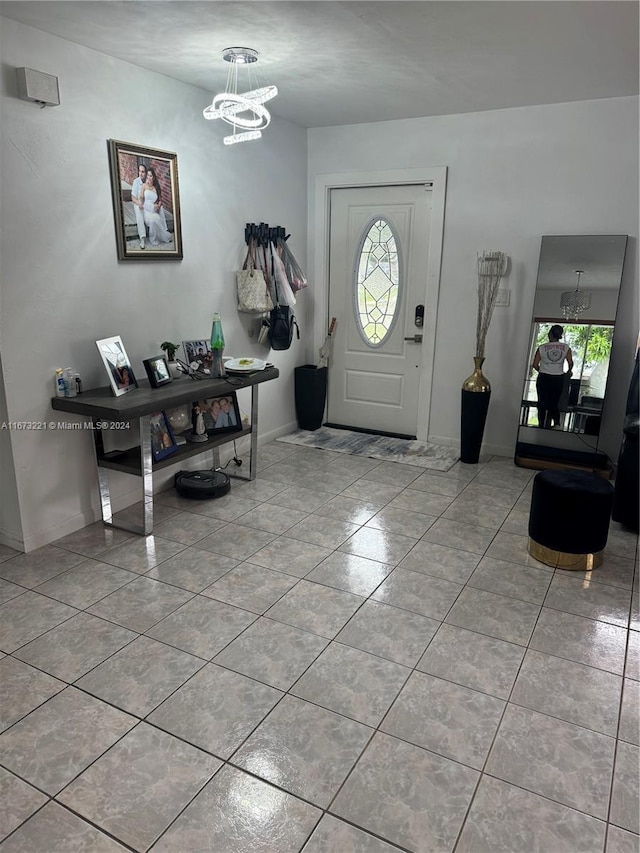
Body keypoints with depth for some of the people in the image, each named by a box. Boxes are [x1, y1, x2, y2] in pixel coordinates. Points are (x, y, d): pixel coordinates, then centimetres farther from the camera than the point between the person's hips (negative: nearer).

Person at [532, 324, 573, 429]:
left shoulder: (542, 348, -3)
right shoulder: (566, 347, 1)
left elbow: (535, 365, -1)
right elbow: (570, 362, -5)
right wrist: (569, 371, 15)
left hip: (544, 378, -2)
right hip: (558, 378, 2)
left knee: (542, 403, 5)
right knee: (554, 403, 16)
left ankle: (542, 425, 3)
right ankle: (557, 423, 4)